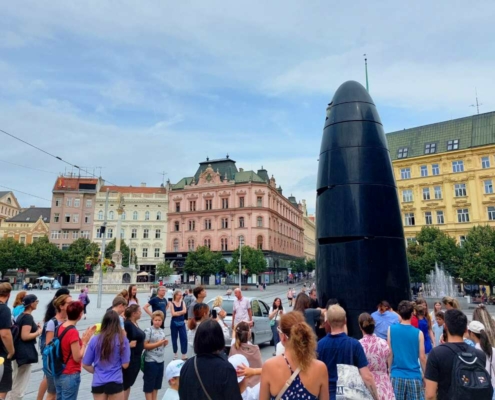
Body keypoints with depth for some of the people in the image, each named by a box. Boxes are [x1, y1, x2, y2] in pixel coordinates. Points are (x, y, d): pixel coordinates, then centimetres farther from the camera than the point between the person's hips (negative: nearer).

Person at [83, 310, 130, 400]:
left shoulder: (95, 340, -4)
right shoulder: (122, 340, -11)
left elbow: (85, 365, 2)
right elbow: (125, 365, -6)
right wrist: (125, 340, 2)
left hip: (98, 383, 3)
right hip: (115, 383, -2)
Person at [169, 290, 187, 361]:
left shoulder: (183, 302, 4)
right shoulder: (171, 303, -5)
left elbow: (185, 311, -11)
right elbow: (173, 313, -15)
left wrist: (176, 312, -15)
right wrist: (181, 312, -10)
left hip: (182, 323, 2)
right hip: (174, 323, -2)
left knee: (184, 338, -4)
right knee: (174, 339, 10)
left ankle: (184, 355, 1)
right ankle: (175, 353, 27)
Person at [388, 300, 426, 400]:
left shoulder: (391, 329, -3)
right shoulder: (418, 333, -6)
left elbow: (390, 354, 1)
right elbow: (422, 357, -2)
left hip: (396, 376, 1)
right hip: (414, 376, -1)